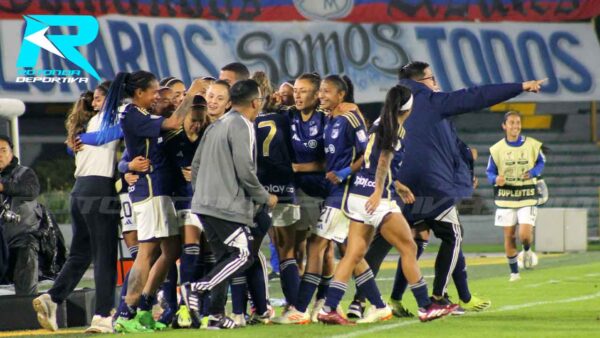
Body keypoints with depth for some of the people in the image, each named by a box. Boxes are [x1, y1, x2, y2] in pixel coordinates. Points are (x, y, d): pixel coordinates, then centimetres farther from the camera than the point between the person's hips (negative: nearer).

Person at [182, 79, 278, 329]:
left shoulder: (216, 126, 17)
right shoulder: (242, 127, -10)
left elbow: (196, 165, 19)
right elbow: (245, 171, -16)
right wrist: (265, 197, -3)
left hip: (205, 204, 9)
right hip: (228, 206, -9)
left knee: (225, 257, 12)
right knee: (243, 256, -6)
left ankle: (215, 313, 6)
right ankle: (197, 289, -16)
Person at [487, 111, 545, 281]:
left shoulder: (532, 145, -2)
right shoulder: (497, 149, -1)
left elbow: (541, 162, 12)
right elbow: (490, 172, 5)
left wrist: (533, 173, -9)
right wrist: (496, 179, -18)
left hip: (527, 196, -1)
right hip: (506, 196, 1)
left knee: (525, 234, -14)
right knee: (509, 235, 4)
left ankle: (527, 251, 23)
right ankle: (514, 272, 19)